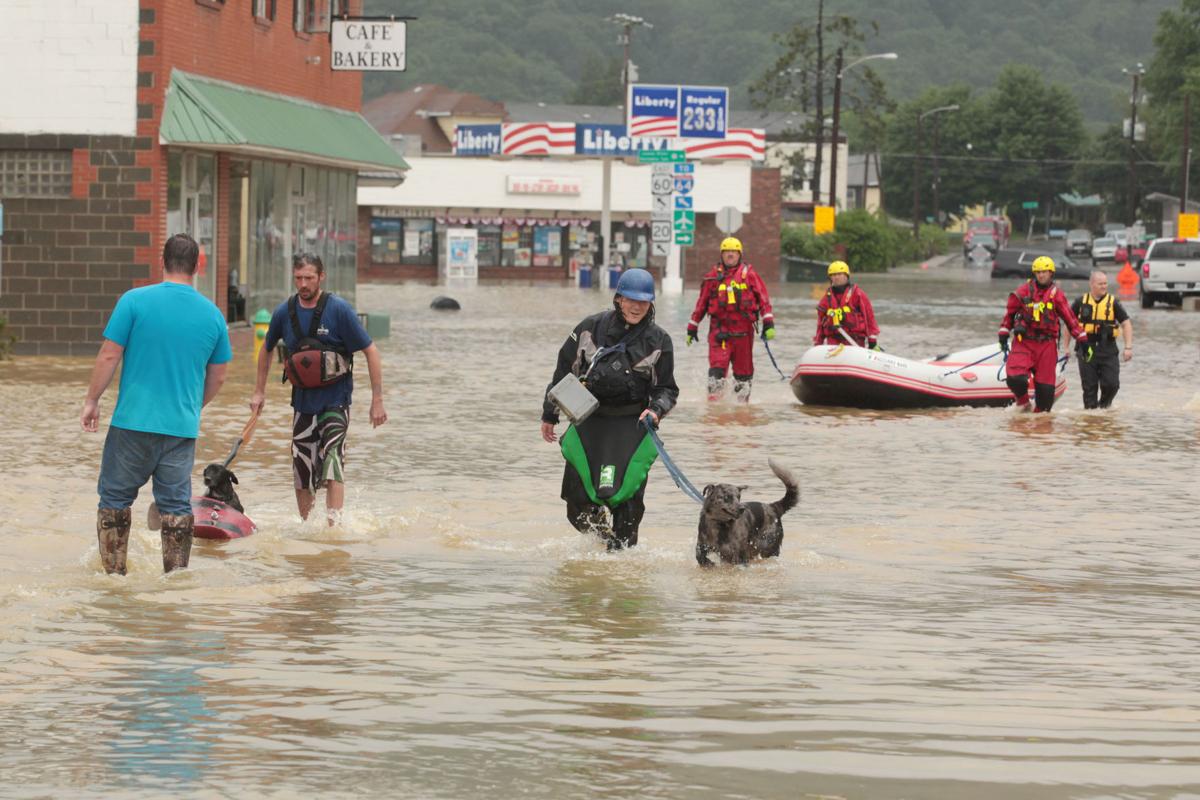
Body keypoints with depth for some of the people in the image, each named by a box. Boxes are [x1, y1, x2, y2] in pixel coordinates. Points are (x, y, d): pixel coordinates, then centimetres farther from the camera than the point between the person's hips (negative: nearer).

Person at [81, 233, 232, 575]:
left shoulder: (135, 301, -7)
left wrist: (92, 400, 5)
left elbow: (109, 356, -7)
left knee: (115, 497, 10)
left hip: (134, 420, -2)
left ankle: (113, 573, 10)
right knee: (176, 505, 8)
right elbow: (217, 378, 10)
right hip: (183, 426, 2)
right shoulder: (212, 314, 3)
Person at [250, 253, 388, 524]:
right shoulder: (284, 312, 1)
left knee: (332, 463, -20)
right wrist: (259, 391, 22)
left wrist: (377, 400, -9)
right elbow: (267, 349, 22)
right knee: (302, 472, 8)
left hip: (335, 401, -4)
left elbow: (371, 352, -7)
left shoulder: (338, 309, -11)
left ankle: (333, 525, -25)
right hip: (303, 401, 4)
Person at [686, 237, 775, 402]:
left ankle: (742, 400, 20)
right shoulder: (713, 276, 8)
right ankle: (713, 399, -8)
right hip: (719, 329, 0)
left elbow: (763, 298, 4)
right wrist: (692, 327, 16)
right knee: (717, 366, -13)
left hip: (743, 330, 0)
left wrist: (768, 323, -5)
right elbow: (702, 303, 14)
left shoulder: (749, 273, 5)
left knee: (744, 370, 8)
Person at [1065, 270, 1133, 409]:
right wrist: (1065, 346, 11)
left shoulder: (1113, 303, 3)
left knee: (1111, 384, -4)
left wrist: (1128, 347, -6)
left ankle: (1104, 405, 21)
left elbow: (1126, 324, 4)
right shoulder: (1081, 303, 4)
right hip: (1086, 350, 0)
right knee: (1089, 386, 1)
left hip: (1108, 349, 0)